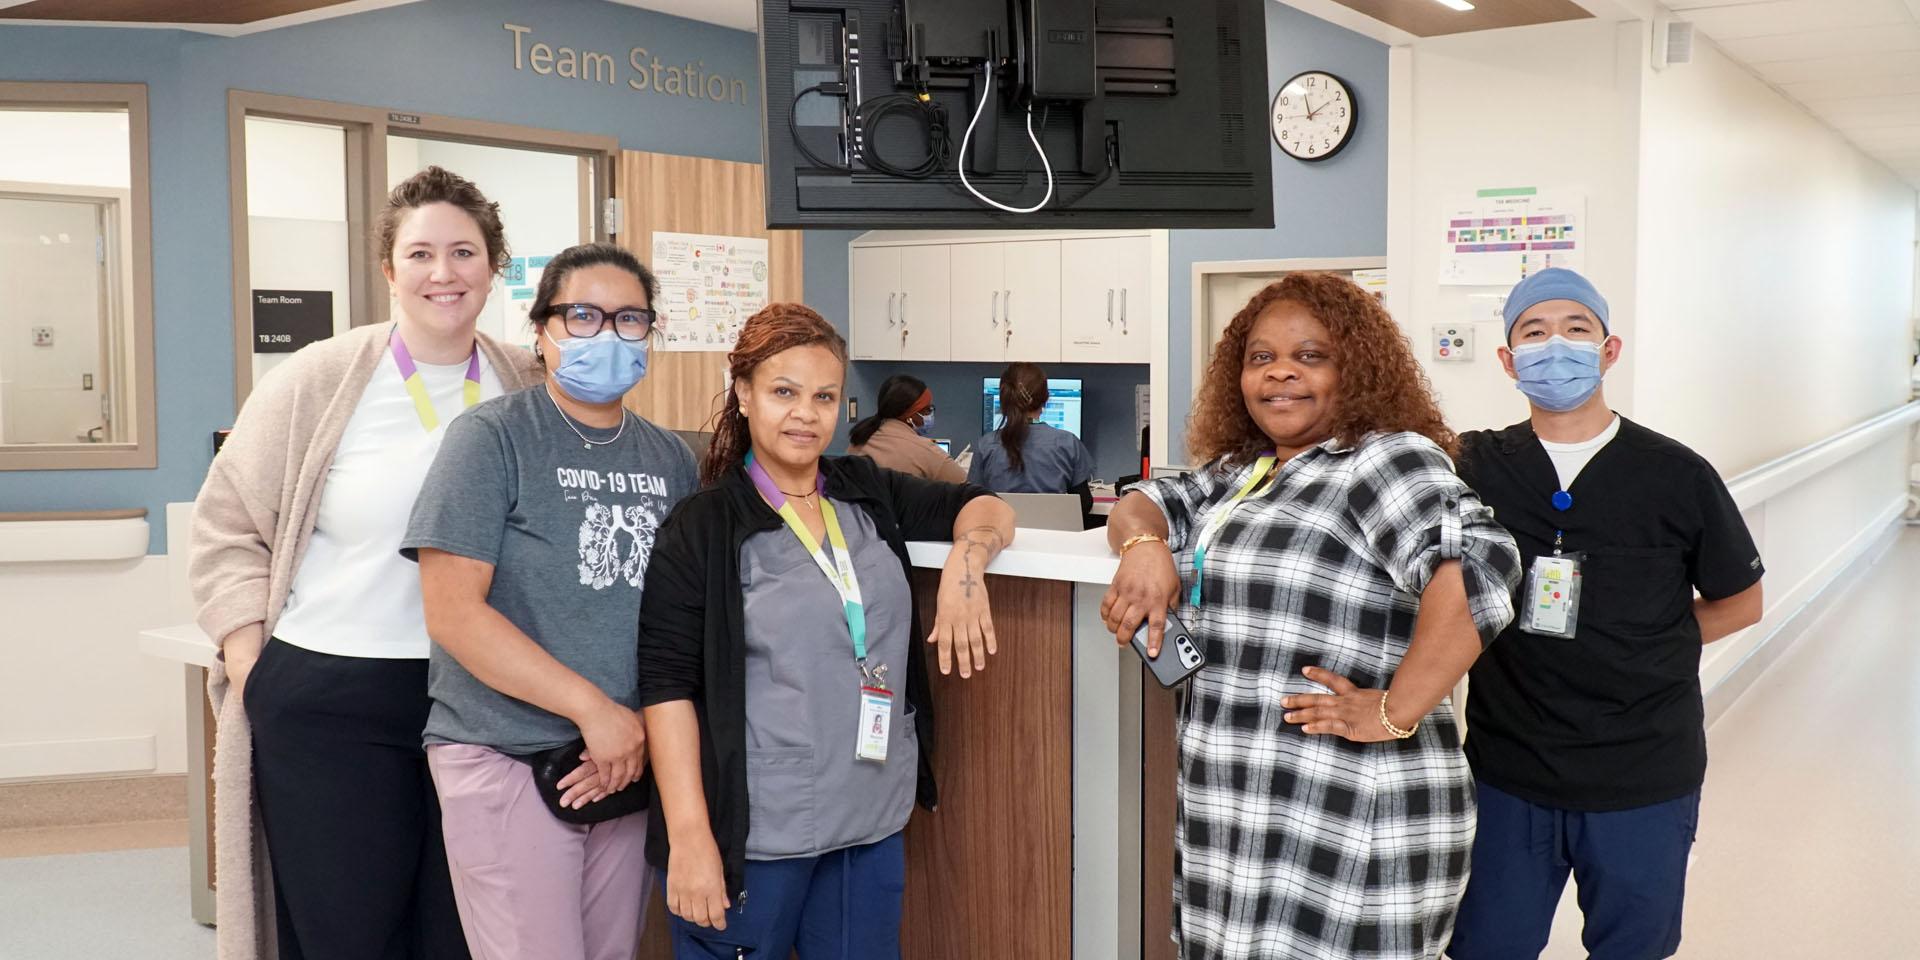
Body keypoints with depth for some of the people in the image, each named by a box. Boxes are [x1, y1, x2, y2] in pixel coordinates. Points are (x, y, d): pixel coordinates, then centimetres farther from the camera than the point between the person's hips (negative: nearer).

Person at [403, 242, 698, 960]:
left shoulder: (671, 459, 8)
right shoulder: (493, 439, -7)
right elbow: (452, 610, -14)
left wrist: (645, 733, -5)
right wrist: (593, 708, -18)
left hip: (628, 761, 5)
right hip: (507, 764, -5)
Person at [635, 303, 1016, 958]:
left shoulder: (869, 492, 6)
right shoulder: (701, 528, -8)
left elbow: (985, 508, 14)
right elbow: (667, 686, -11)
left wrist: (964, 563, -9)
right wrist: (690, 836, -16)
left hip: (875, 823, 5)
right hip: (754, 833, -4)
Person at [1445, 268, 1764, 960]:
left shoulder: (1676, 476, -5)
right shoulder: (1474, 466, -2)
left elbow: (1740, 601, 6)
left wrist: (1640, 647, -3)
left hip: (1645, 781, -1)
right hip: (1508, 774, 1)